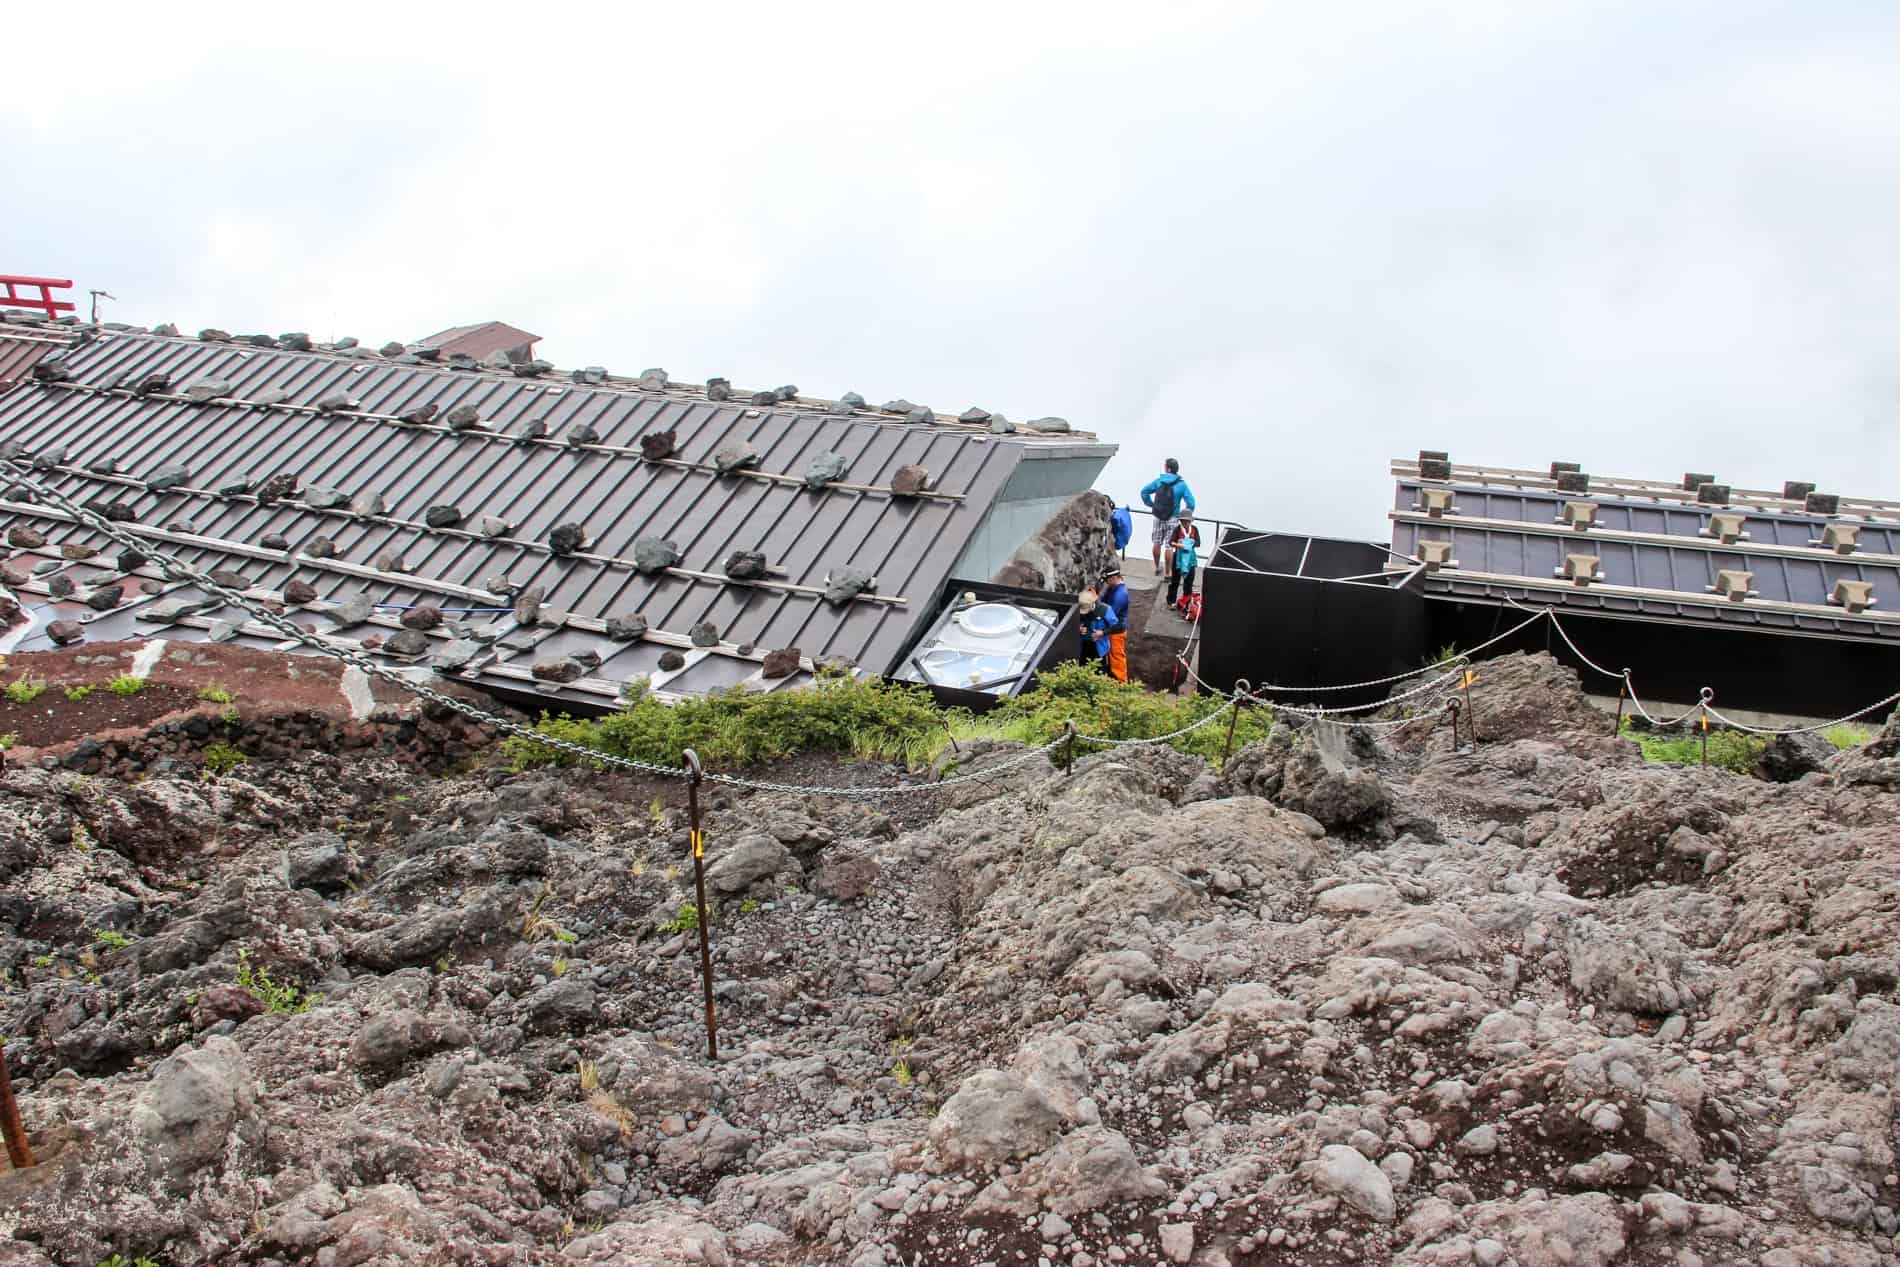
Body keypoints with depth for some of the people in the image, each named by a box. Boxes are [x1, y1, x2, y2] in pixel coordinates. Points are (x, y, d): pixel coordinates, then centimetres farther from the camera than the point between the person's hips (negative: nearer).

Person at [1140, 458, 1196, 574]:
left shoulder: (1158, 481, -2)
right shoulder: (1181, 484, -9)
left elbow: (1144, 492, 1)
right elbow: (1190, 502, -13)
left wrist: (1150, 504, 11)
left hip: (1158, 518, 2)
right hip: (1172, 518, -2)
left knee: (1157, 543, 16)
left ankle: (1157, 567, 29)